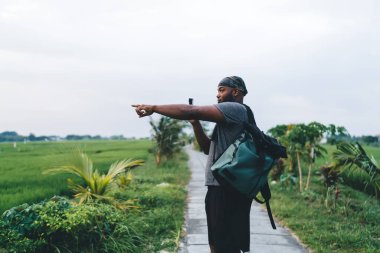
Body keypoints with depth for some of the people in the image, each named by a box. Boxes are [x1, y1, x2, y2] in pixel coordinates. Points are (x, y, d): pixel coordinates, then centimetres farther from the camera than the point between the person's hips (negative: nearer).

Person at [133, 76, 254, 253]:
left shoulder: (236, 109, -11)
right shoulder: (229, 116, 21)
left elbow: (191, 111, -20)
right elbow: (208, 149, 23)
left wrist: (153, 108, -15)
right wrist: (195, 124, 9)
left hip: (228, 190, -10)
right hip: (219, 188, 10)